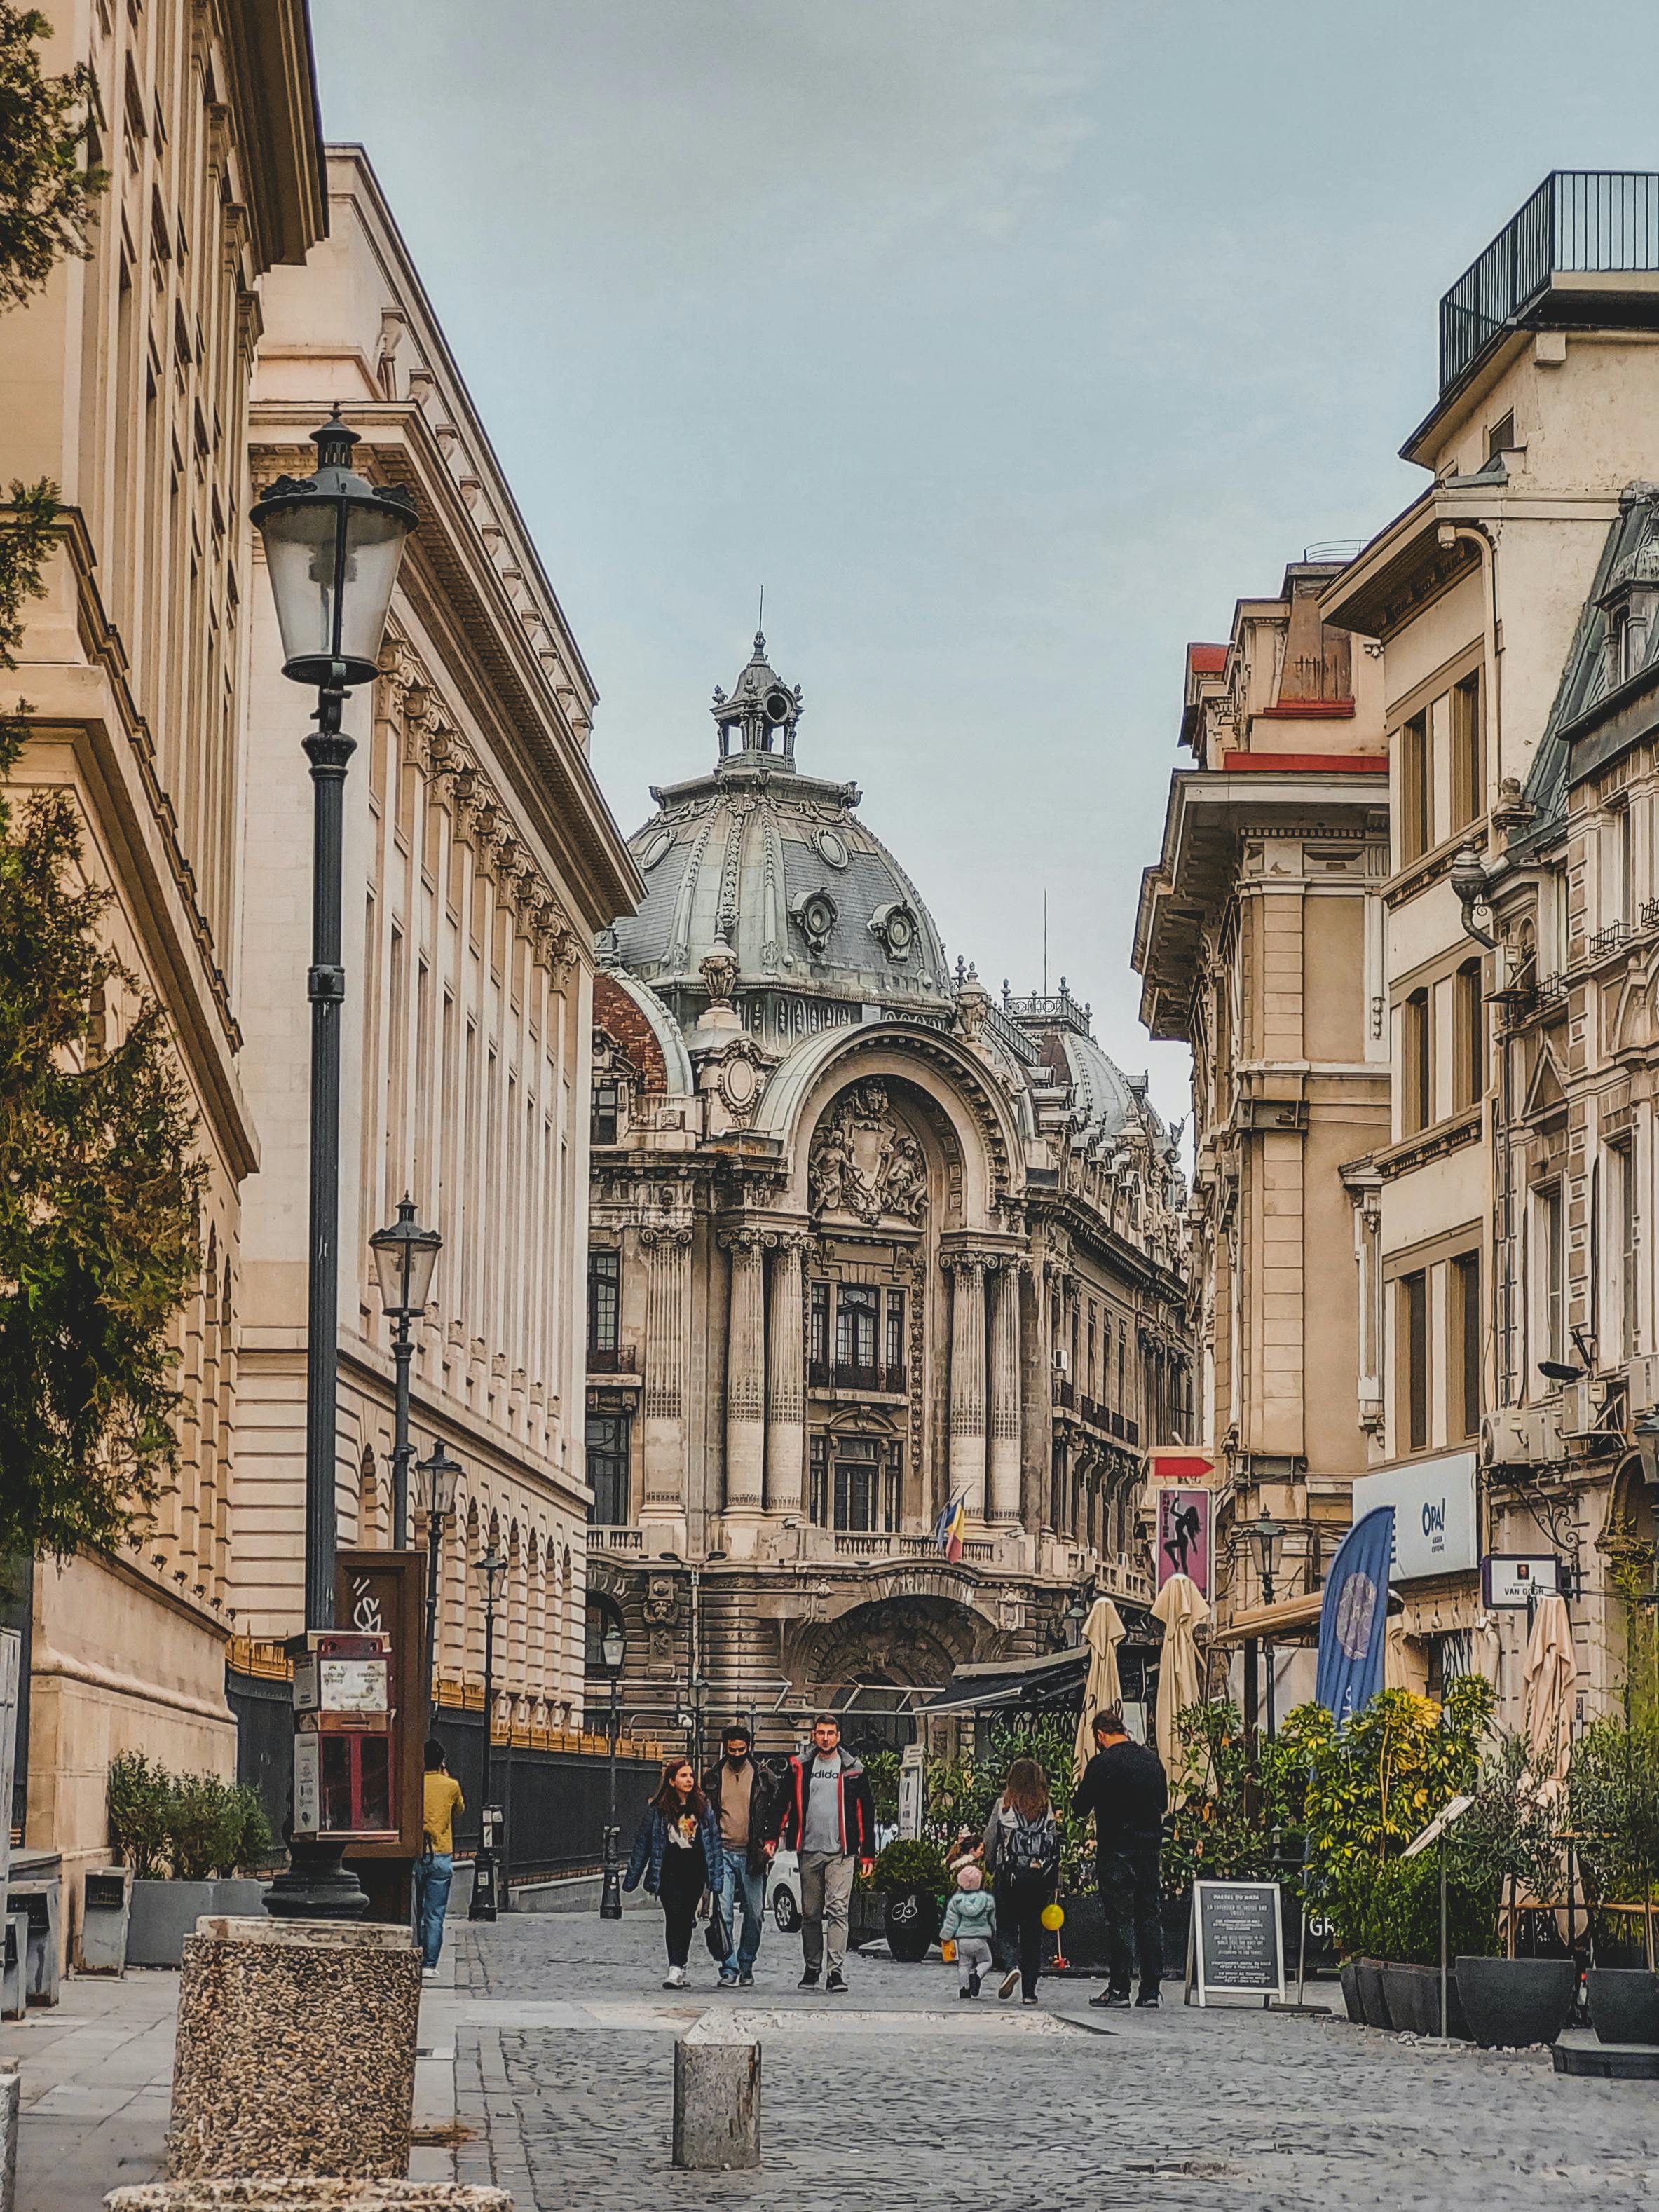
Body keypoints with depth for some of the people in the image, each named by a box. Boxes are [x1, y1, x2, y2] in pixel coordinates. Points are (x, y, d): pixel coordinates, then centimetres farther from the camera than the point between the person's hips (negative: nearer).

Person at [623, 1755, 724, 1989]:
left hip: (695, 1873, 3)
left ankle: (679, 1968, 19)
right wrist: (631, 1879, 5)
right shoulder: (657, 1810, 0)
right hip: (670, 1871, -3)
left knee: (687, 1919, 7)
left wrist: (715, 1877, 3)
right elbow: (642, 1844, 5)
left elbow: (714, 1842, 9)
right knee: (674, 1917, -15)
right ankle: (675, 1969, -21)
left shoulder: (704, 1807, 7)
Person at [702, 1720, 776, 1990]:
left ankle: (746, 1967, 16)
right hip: (723, 1852, 0)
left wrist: (769, 1841, -5)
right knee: (724, 1912, -8)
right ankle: (729, 1970, -7)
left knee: (754, 1913, 3)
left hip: (750, 1854, 0)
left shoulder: (760, 1777, 7)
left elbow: (768, 1813, 10)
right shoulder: (714, 1777, 8)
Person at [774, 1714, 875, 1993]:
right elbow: (783, 1803, 12)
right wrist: (773, 1836, 1)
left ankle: (837, 1972, -16)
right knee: (810, 1914, 9)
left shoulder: (853, 1770, 5)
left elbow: (866, 1813, 7)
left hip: (841, 1852, -2)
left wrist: (867, 1853, 4)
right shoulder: (799, 1767, 9)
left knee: (837, 1910, -12)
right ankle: (811, 1969, 18)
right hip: (808, 1851, 2)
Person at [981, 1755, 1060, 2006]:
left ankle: (1012, 1966, -19)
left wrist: (992, 1868, 16)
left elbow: (990, 1839, 0)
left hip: (1010, 1874, -2)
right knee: (1033, 1932, 8)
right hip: (1040, 1876, 2)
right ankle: (1029, 1990, 5)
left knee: (1007, 1926, 9)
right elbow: (1055, 1842, 4)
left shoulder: (1003, 1805, -3)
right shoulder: (1047, 1808, 2)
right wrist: (1054, 1881, 11)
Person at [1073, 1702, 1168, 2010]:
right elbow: (1164, 1803, 17)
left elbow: (1081, 1807, -8)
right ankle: (1151, 1990, 8)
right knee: (1148, 1916, 9)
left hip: (1116, 1849, -5)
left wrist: (1085, 1785, 10)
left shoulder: (1102, 1764, -12)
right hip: (1150, 1846, 5)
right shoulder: (1152, 1759, 7)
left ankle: (1118, 1989, -2)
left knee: (1118, 1918, -2)